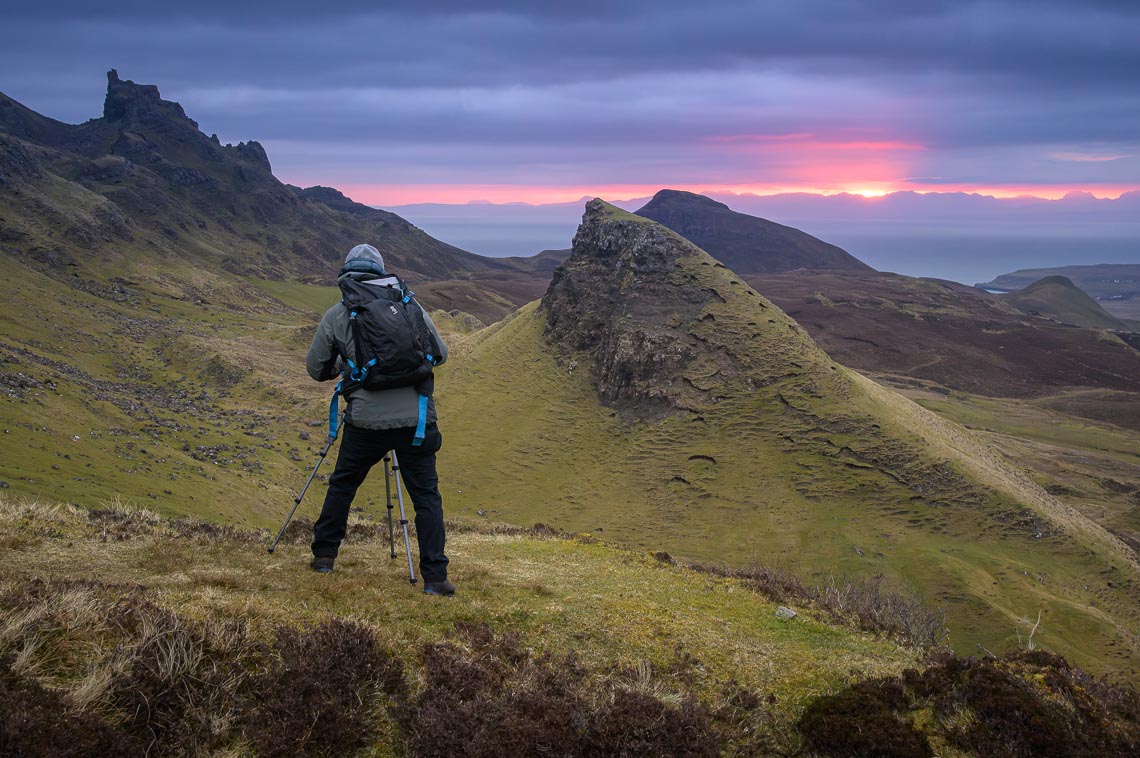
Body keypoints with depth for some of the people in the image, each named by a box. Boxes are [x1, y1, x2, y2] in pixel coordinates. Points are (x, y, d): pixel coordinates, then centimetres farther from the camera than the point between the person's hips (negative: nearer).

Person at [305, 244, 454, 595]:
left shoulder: (336, 315, 3)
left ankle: (324, 555, 30)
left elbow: (316, 369, 12)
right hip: (417, 417, 0)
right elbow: (440, 353, 13)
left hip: (366, 419, 0)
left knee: (342, 484, 22)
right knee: (427, 496, 7)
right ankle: (435, 577, 3)